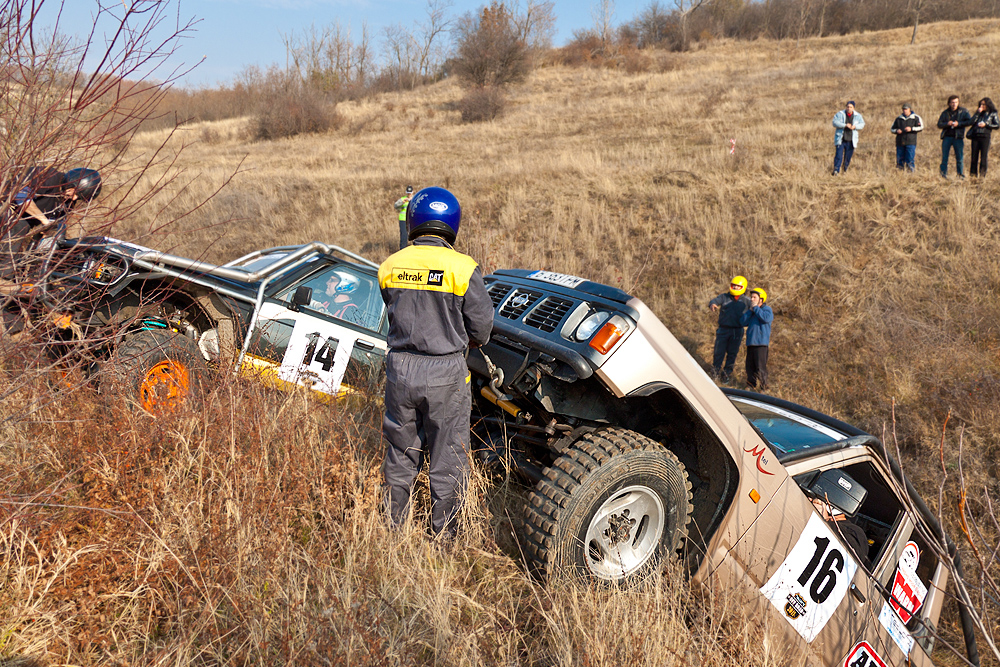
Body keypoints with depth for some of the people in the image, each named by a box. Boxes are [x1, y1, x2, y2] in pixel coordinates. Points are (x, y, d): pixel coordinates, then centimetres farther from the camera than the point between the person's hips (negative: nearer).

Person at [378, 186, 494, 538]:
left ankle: (392, 527, 33)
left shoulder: (391, 266, 1)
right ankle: (444, 536, 22)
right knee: (447, 459, 11)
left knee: (400, 455, 19)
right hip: (445, 373, -4)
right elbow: (481, 325, -6)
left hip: (400, 367, 4)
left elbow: (396, 313, 9)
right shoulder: (462, 268, -12)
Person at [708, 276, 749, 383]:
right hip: (723, 329, -1)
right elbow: (715, 301, -14)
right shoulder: (724, 297, 4)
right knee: (719, 352, -1)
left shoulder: (746, 302, 9)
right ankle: (715, 373, 13)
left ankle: (727, 373, 20)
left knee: (732, 354, 7)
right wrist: (712, 304, -38)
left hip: (737, 331, 1)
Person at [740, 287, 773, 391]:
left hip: (761, 343, -7)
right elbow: (743, 322, 6)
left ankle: (764, 386, -1)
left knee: (761, 366, -10)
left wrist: (756, 307, -14)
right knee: (750, 366, 9)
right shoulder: (751, 310, 18)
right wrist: (750, 310, -3)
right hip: (750, 342, 7)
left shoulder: (767, 309, -1)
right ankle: (751, 385, 19)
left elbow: (767, 318, -23)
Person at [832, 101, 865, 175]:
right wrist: (845, 125, -23)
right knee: (838, 155, -13)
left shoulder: (857, 116, 5)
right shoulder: (840, 114, -3)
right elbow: (835, 122, -13)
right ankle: (836, 171, -11)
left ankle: (845, 171, 19)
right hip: (840, 140, -2)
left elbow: (862, 124, 7)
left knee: (848, 157, 6)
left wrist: (855, 126, -15)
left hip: (851, 141, 3)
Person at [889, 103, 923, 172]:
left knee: (910, 159, -10)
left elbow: (921, 127, -2)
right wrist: (896, 131, -4)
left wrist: (911, 129, -16)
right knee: (900, 159, 3)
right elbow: (892, 129, 18)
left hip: (910, 142, -3)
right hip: (900, 142, 3)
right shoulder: (898, 119, 15)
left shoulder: (916, 118, 6)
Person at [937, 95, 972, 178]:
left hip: (958, 137, -1)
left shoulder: (963, 111, 6)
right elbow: (939, 124, 6)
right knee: (944, 157, 0)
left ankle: (961, 175, 7)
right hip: (947, 137, 1)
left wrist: (958, 124, -13)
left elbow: (970, 121, 0)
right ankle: (943, 174, 5)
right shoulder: (945, 113, 11)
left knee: (960, 158, 0)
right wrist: (947, 124, -13)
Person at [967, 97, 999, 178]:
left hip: (985, 137, -3)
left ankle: (982, 173, -4)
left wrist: (986, 125, -8)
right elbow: (972, 121, 2)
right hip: (975, 136, 3)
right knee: (974, 156, 1)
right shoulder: (979, 113, 17)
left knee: (983, 156, -6)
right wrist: (978, 112, -3)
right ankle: (973, 173, 4)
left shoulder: (992, 114, 7)